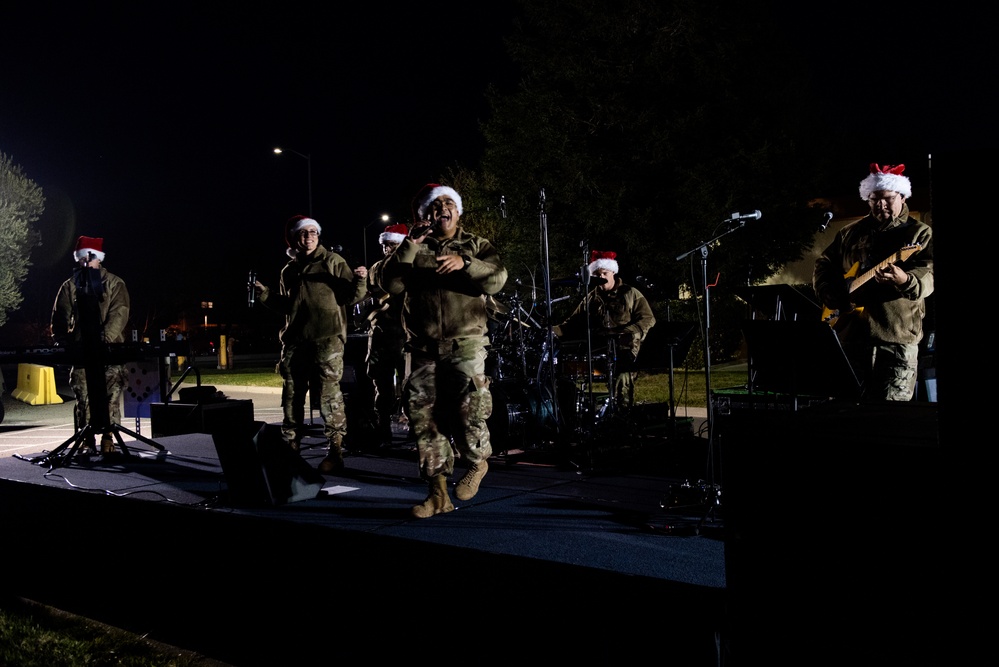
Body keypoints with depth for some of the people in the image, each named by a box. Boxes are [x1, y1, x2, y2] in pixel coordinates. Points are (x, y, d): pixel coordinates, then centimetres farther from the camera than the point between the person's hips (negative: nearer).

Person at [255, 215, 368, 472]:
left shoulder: (332, 261, 2)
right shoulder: (289, 270, 17)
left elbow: (351, 296, -2)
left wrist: (360, 281, -22)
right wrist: (265, 294, 12)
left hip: (327, 339, -6)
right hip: (295, 340, 6)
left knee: (330, 395, -8)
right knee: (292, 396, 11)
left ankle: (334, 452, -5)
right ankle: (289, 448, 21)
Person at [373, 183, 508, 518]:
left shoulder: (476, 246, 10)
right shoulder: (411, 249, 12)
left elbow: (496, 279, -7)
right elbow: (388, 283, -3)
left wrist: (464, 263, -22)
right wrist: (410, 245, -12)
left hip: (465, 343, -2)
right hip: (423, 349, 2)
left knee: (469, 409, -19)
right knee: (425, 418, 0)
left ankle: (477, 461, 12)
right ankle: (438, 493, 9)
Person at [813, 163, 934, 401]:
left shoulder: (921, 234, 3)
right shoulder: (850, 232, 15)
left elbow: (927, 275, -11)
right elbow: (823, 265, 21)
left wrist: (905, 280, -35)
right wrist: (829, 294, 2)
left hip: (897, 337, -4)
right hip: (850, 332, 4)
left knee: (893, 397, -5)